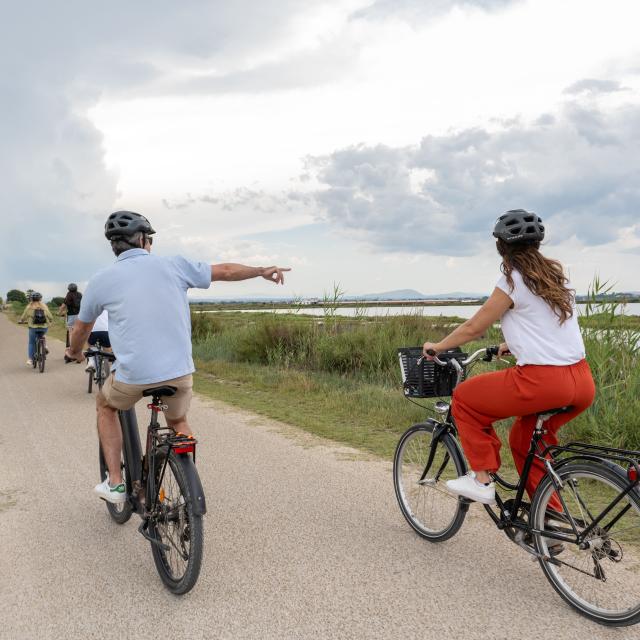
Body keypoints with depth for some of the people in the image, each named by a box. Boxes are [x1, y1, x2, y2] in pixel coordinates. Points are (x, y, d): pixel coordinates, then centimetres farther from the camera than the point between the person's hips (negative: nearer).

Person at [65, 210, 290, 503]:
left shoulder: (101, 280, 2)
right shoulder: (173, 265, 1)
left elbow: (81, 329, 18)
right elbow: (226, 271, 10)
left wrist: (75, 353, 40)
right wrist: (263, 270, 27)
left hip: (132, 375, -1)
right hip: (179, 372, 1)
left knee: (105, 405, 31)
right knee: (179, 423, 30)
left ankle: (115, 482, 25)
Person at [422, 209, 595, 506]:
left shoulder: (513, 281, -5)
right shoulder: (556, 275, 16)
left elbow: (473, 327, -1)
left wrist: (437, 346, 15)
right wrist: (510, 345, 43)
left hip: (543, 381, -8)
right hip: (583, 383, 8)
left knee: (463, 398, 9)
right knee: (524, 439, 27)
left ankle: (482, 479, 10)